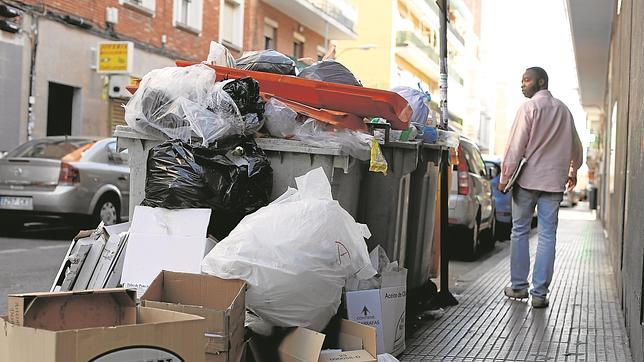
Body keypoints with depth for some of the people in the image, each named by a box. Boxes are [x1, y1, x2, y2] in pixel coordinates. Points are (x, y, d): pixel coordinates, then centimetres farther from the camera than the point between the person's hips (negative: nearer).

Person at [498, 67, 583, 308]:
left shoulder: (529, 107, -6)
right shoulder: (563, 110, 11)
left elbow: (516, 146, -11)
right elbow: (576, 146, 22)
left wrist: (505, 177, -5)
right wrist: (573, 172, 36)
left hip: (527, 179, -4)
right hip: (554, 181, 4)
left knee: (520, 231, 9)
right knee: (548, 236, 2)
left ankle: (519, 286, 14)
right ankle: (540, 293, 1)